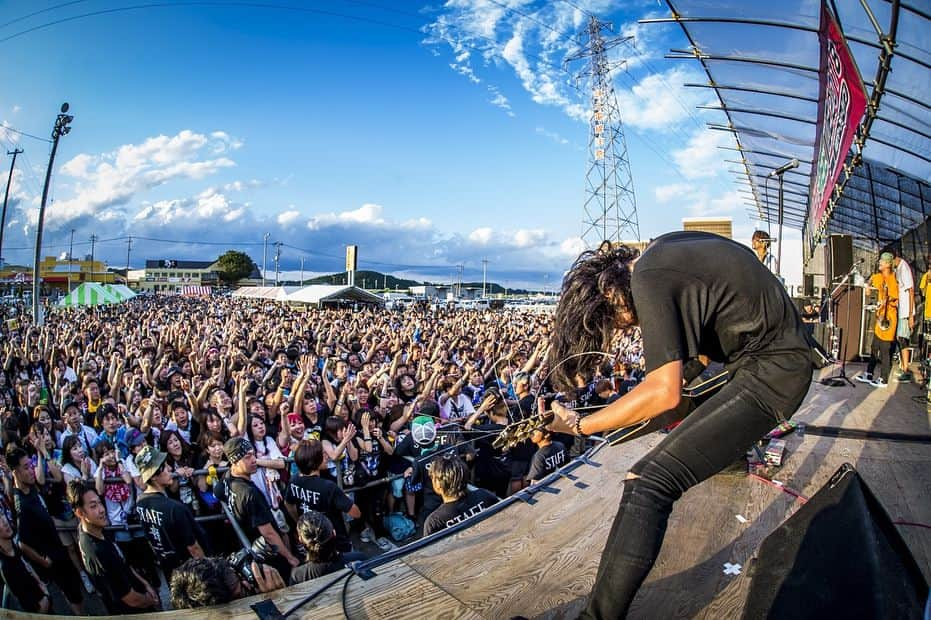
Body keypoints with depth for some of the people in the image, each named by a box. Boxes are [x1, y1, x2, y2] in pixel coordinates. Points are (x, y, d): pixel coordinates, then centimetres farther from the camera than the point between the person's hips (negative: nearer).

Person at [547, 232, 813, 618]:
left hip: (772, 372, -10)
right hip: (785, 347, 10)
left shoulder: (650, 284, -24)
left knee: (648, 483, -22)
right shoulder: (661, 247, 3)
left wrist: (579, 426, -23)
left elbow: (665, 393, -30)